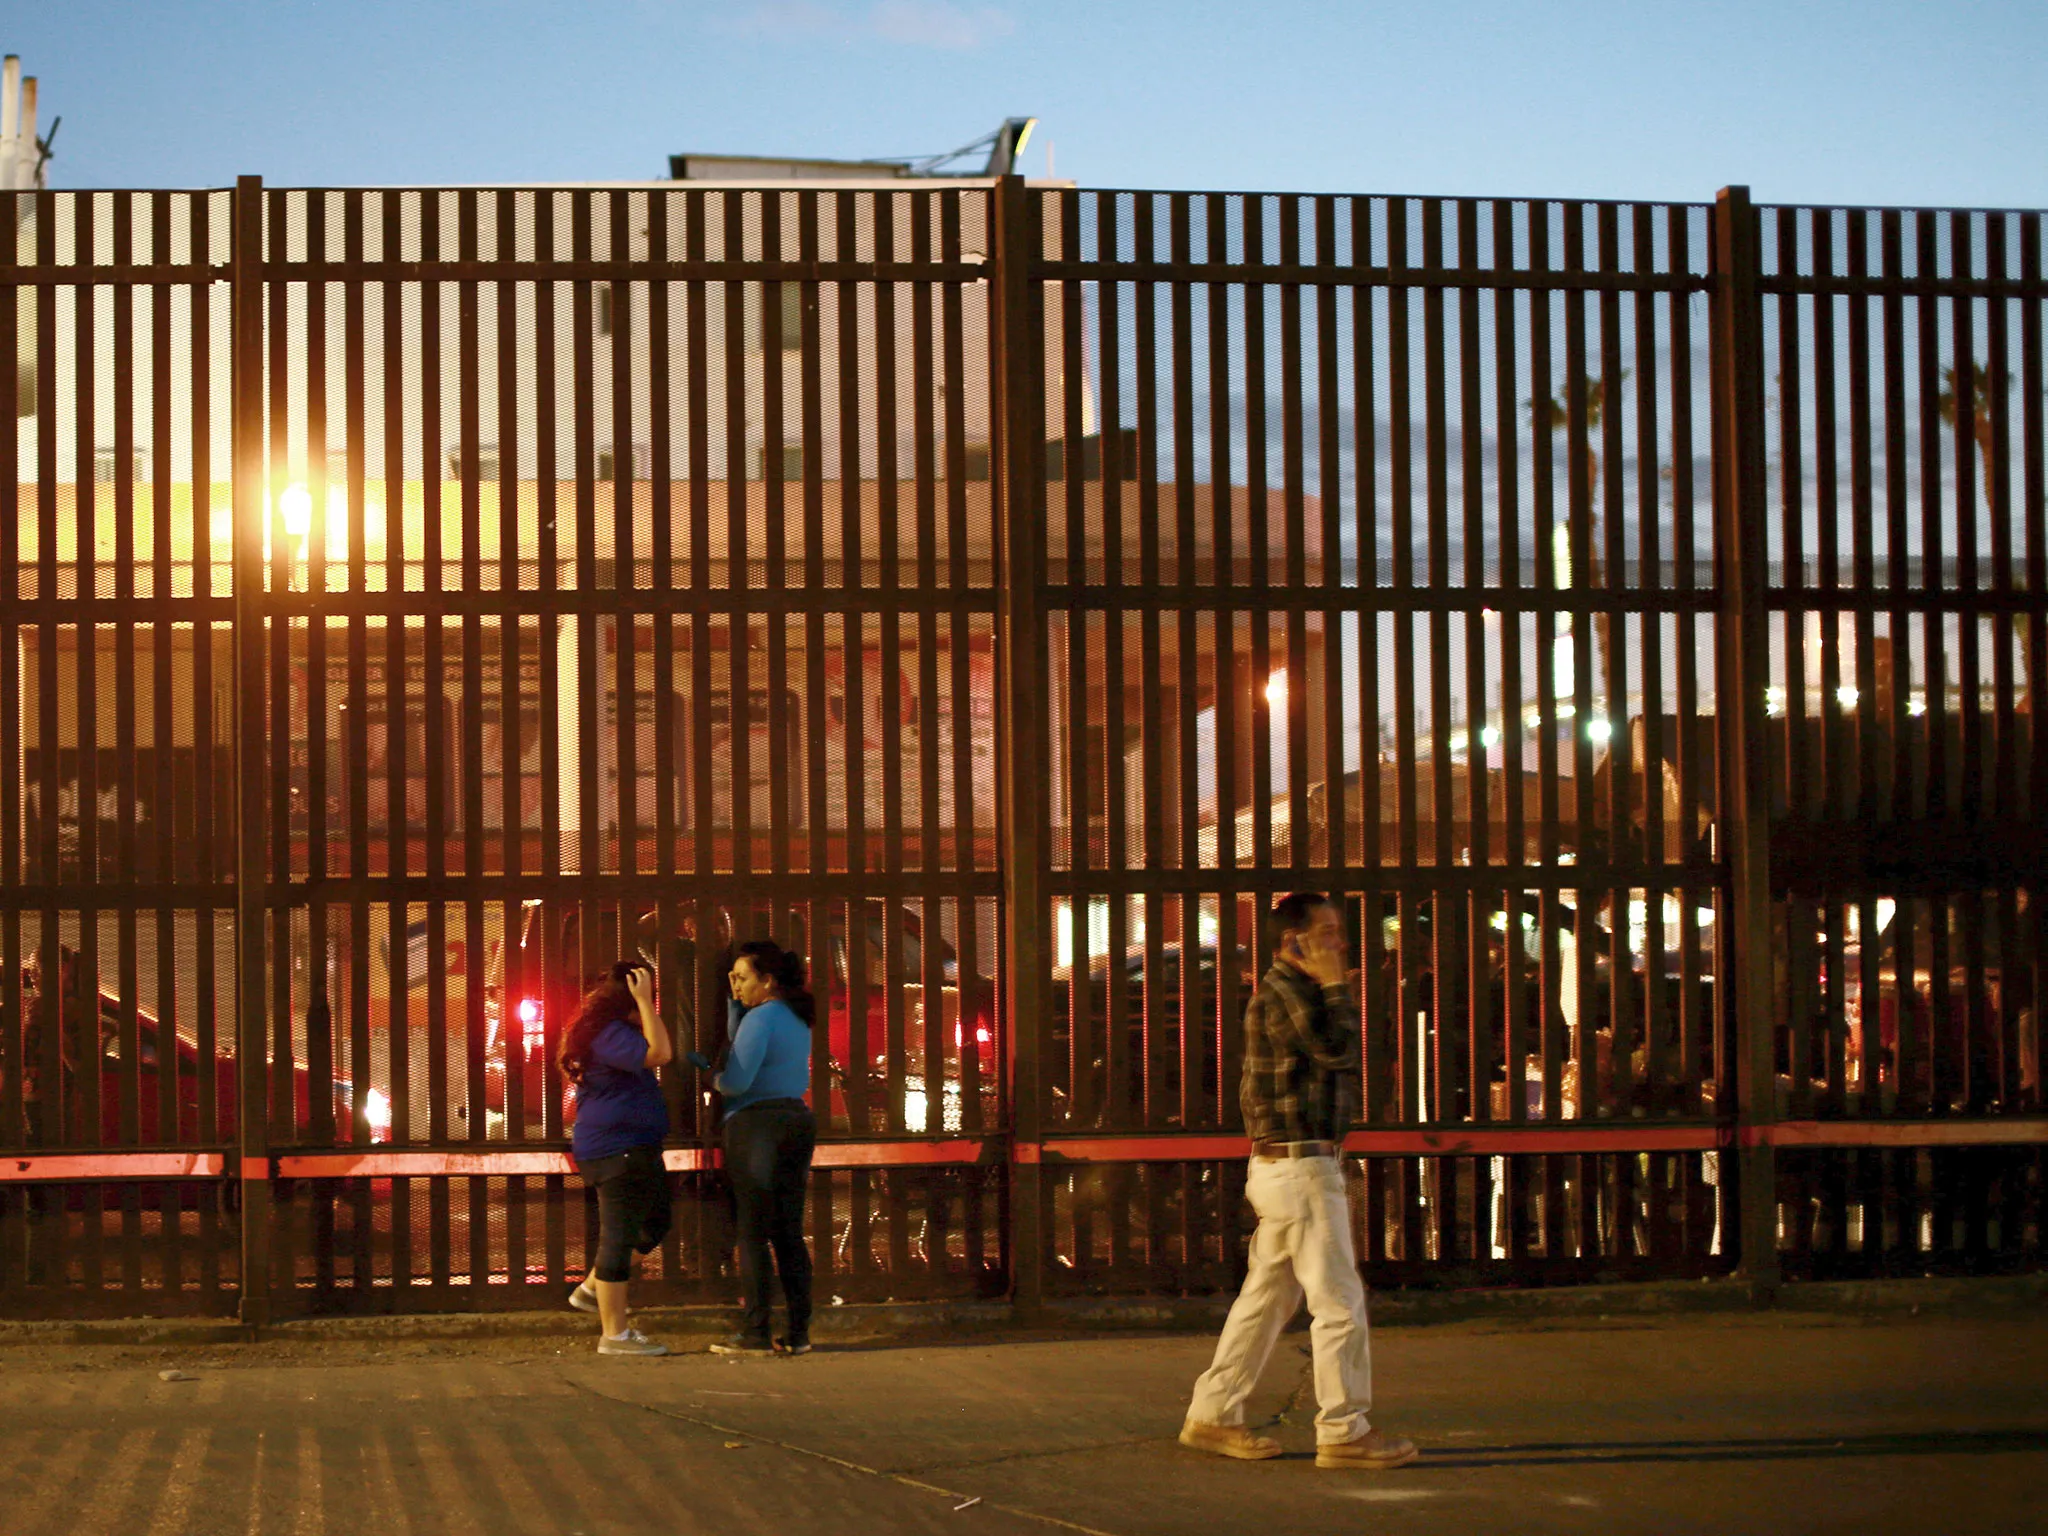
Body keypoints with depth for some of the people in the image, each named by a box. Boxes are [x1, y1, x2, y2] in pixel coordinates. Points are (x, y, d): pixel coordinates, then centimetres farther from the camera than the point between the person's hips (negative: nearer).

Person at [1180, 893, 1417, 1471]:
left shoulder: (1290, 992, 18)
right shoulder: (1282, 992, -14)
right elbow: (1340, 1049, -24)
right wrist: (1335, 985, -16)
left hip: (1280, 1165, 11)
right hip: (1301, 1168, -11)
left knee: (1267, 1296, 13)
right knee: (1339, 1300, -6)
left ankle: (1213, 1416, 17)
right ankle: (1344, 1432, -2)